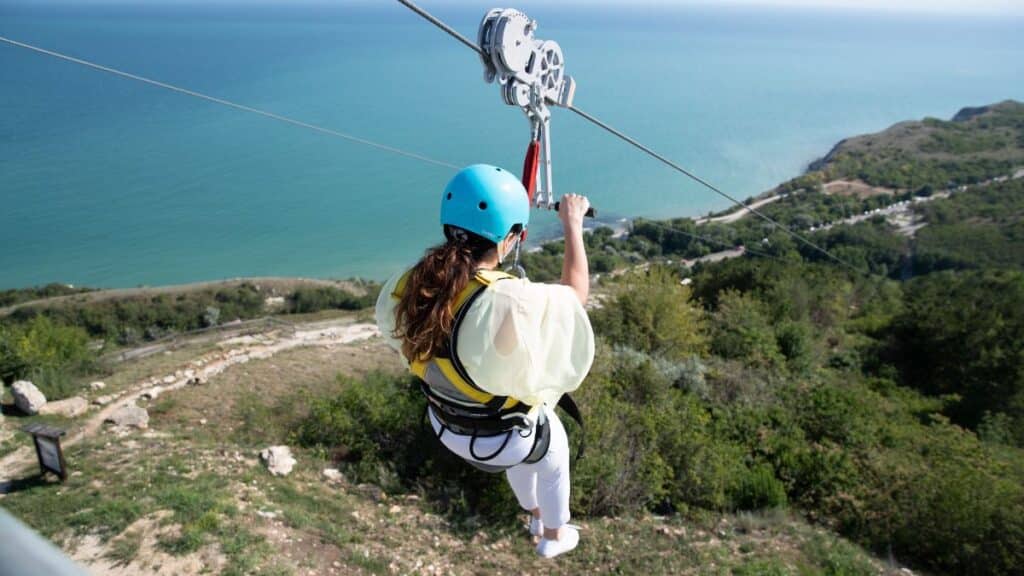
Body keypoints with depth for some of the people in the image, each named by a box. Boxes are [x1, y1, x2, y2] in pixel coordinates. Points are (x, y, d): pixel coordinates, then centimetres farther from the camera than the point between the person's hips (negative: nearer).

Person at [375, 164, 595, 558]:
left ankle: (534, 516, 65)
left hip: (446, 427, 5)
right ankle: (554, 537, 58)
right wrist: (573, 224, -7)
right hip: (506, 437, -5)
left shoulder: (407, 287, -24)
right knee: (554, 459, 32)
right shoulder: (512, 303, -40)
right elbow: (576, 293, -19)